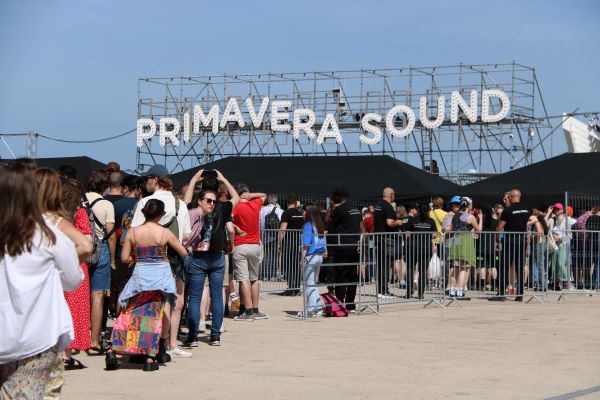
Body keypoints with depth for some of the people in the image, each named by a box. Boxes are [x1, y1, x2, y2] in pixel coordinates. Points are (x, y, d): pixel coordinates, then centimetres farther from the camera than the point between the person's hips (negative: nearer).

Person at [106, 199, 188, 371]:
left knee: (128, 314, 12)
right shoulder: (165, 232, -9)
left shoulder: (133, 232, -5)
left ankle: (113, 350, 1)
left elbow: (124, 258, -1)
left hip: (140, 275, 1)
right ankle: (150, 357, 5)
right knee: (155, 315, 8)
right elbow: (184, 253, 1)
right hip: (160, 276, -1)